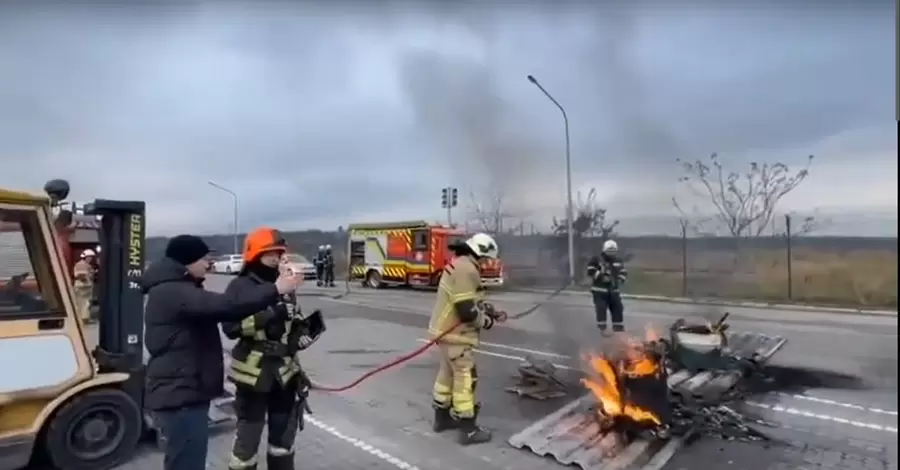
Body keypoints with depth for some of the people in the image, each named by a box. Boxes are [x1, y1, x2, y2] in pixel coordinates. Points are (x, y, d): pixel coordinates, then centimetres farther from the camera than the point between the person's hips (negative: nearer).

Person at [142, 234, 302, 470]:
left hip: (182, 391, 11)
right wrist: (275, 289, -31)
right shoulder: (172, 293, -22)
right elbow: (225, 306, -34)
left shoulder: (176, 290, 14)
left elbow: (214, 309, 14)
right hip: (180, 394, -11)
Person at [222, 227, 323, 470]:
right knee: (248, 436, 4)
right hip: (253, 372, -5)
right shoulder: (240, 287, -9)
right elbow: (231, 326, -21)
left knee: (284, 434, 19)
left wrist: (304, 332, -4)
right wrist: (269, 314, -30)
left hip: (284, 371, 6)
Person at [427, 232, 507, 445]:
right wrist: (486, 321, -10)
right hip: (454, 333, -11)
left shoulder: (459, 264, 10)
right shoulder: (466, 269, -24)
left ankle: (442, 418, 35)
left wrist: (488, 308, 8)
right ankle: (468, 430, 12)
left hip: (445, 329, 11)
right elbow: (466, 310, -27)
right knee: (465, 378, 0)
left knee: (448, 373, 21)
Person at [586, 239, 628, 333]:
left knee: (618, 309, 8)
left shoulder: (618, 261, 10)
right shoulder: (596, 260, -8)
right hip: (600, 290, -5)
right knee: (601, 309, -9)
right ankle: (603, 329, 0)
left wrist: (620, 280, -4)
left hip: (614, 290, 5)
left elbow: (624, 273, 16)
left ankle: (619, 328, 20)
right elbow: (590, 272, -13)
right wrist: (601, 275, -24)